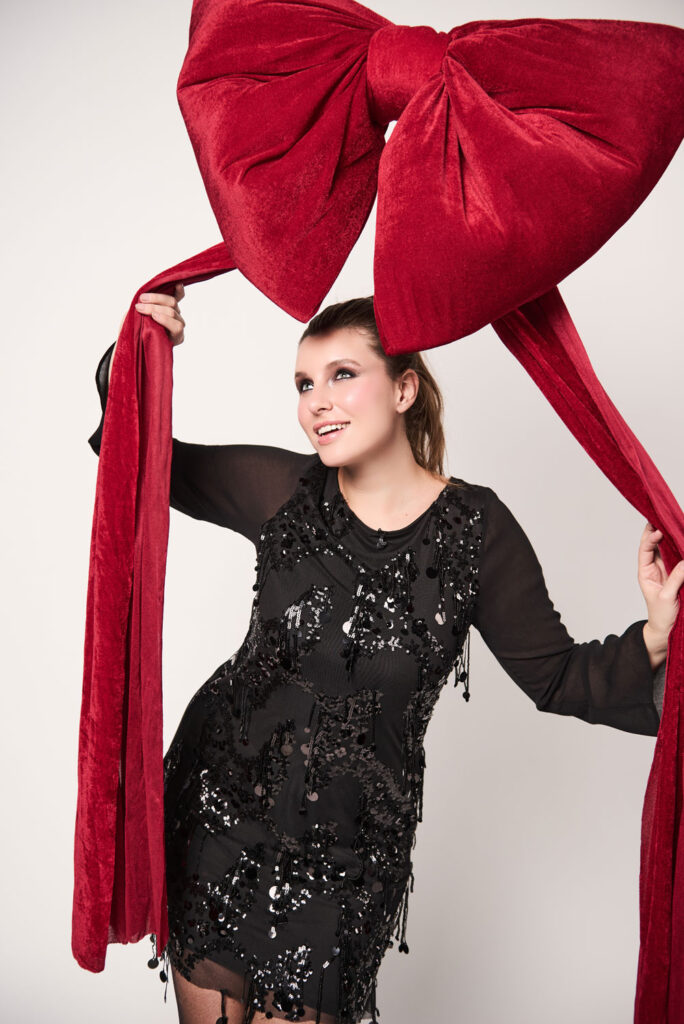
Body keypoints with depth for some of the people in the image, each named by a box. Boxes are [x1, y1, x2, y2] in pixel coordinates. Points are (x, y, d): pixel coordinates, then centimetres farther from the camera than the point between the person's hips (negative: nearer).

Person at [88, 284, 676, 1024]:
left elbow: (557, 677, -4)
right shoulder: (283, 490, -8)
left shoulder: (476, 527, -10)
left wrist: (654, 638, -20)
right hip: (218, 800, 2)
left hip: (348, 848, -1)